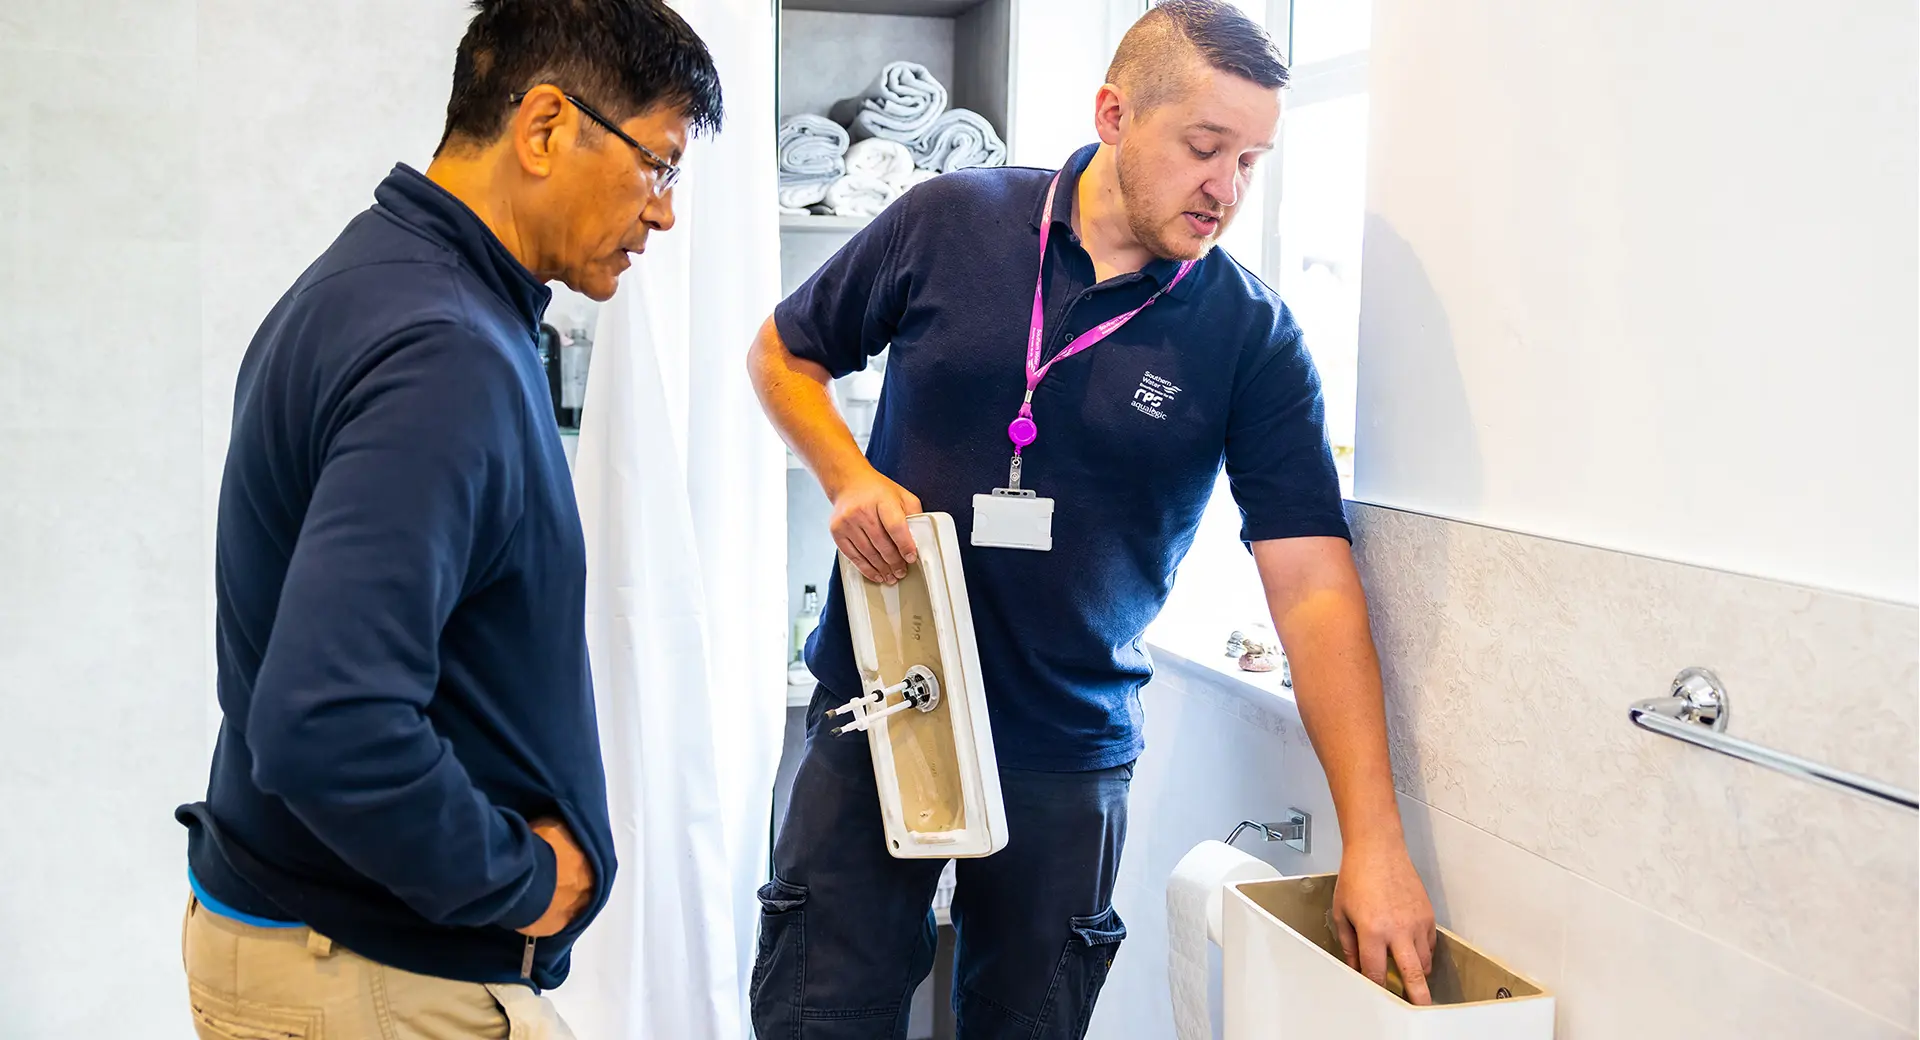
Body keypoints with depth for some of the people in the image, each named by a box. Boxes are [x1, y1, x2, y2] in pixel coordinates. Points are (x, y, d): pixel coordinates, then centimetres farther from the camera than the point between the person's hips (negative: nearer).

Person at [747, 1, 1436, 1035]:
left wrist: (1373, 842, -17)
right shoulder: (951, 221, -5)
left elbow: (1316, 590, -11)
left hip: (1066, 754, 0)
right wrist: (849, 477, -10)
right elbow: (783, 353, 9)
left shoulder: (1251, 336, -8)